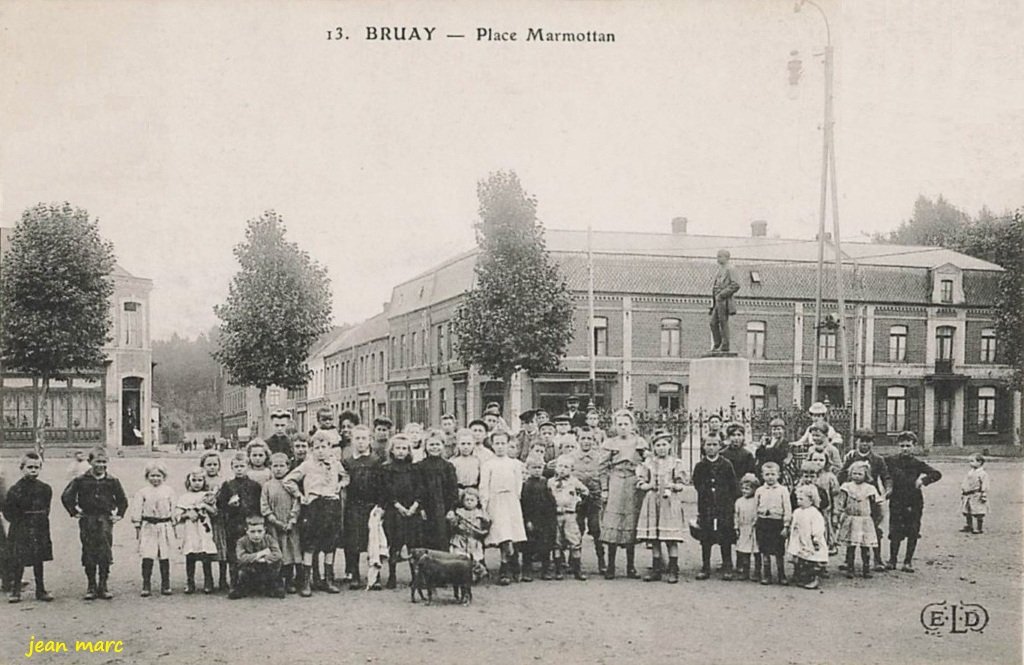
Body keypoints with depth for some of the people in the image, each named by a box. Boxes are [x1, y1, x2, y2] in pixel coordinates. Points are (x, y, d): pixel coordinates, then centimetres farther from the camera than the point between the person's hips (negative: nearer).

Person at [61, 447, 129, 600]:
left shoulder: (112, 481, 5)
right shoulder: (81, 481, 1)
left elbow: (122, 500, 17)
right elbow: (66, 496, 7)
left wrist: (119, 514, 9)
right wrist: (74, 512, 3)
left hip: (105, 519, 1)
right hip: (87, 520, -1)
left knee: (105, 553, -3)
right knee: (89, 554, 1)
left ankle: (103, 586, 5)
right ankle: (91, 586, 9)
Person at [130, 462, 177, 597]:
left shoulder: (168, 491, 5)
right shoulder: (142, 492, 2)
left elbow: (173, 510, 9)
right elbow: (137, 510, 4)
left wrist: (173, 526, 8)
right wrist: (138, 528, 1)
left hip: (165, 527, 1)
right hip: (148, 527, -1)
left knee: (164, 557, 5)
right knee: (147, 558, -5)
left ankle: (165, 585, 13)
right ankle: (146, 586, 3)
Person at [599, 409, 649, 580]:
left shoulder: (640, 443, 10)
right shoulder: (609, 444, 7)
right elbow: (604, 468, 5)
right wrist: (604, 489, -2)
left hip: (634, 487, 1)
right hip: (615, 486, -1)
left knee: (632, 525, 3)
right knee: (612, 525, -7)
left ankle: (631, 567, 10)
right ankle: (610, 566, -2)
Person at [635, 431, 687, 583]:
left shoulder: (676, 462, 5)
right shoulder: (648, 462, 10)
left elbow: (682, 484, 3)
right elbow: (640, 483, 8)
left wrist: (673, 486, -16)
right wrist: (649, 485, -11)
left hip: (670, 502, -2)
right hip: (652, 502, 2)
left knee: (671, 539, -5)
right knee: (653, 539, 4)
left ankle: (673, 571, 1)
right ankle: (656, 570, 11)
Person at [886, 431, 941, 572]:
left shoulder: (917, 464, 2)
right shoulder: (891, 461, 2)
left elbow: (937, 474, -4)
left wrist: (923, 480, -20)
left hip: (914, 503, 1)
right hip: (897, 501, -1)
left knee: (912, 534, 2)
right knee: (895, 533, -3)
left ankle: (908, 562, 14)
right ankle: (892, 560, 12)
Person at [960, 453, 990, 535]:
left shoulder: (983, 473, -9)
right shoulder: (970, 473, 15)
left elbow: (985, 485, -13)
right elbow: (964, 484, 21)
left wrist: (984, 495, -18)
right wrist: (962, 493, 20)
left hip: (977, 496, -8)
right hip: (968, 496, 8)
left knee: (978, 514, -3)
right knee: (967, 512, 12)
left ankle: (980, 528, 4)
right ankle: (969, 526, 23)